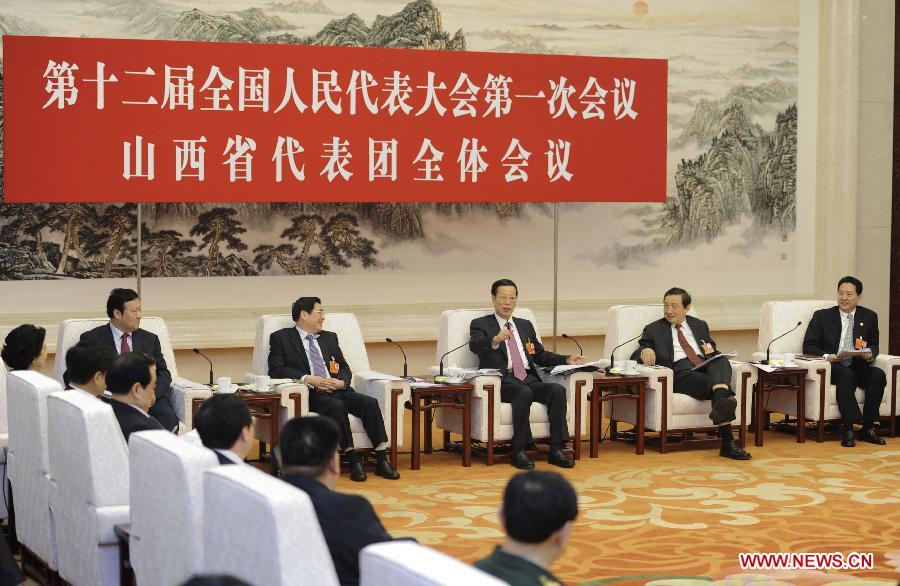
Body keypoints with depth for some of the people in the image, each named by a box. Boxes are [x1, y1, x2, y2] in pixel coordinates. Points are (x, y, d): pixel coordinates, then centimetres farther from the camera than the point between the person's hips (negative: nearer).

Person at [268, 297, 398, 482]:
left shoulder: (330, 337, 25)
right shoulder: (280, 338, 8)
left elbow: (344, 368, 21)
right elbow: (276, 370, -4)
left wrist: (341, 382, -5)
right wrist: (307, 379, -18)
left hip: (337, 390, 5)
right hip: (310, 395, -5)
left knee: (370, 402, -21)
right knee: (336, 406, -35)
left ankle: (382, 460, -23)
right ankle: (352, 459, -30)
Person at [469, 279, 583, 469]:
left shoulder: (525, 325, 27)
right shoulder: (480, 324, 9)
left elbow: (541, 356, 27)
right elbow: (474, 346, -12)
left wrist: (567, 360, 10)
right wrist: (495, 340, -34)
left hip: (529, 379, 5)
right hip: (503, 381, -5)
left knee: (557, 389, -25)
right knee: (524, 393, -37)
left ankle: (556, 450, -25)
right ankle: (519, 451, -30)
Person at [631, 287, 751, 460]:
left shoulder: (700, 326, 30)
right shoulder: (653, 330, 20)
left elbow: (714, 354, 31)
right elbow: (635, 357, 11)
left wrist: (711, 350, 4)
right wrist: (645, 351, -15)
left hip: (707, 367, 3)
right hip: (680, 372, -3)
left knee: (721, 361, -34)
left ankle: (722, 403, -64)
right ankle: (728, 441, -53)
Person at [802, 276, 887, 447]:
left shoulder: (869, 317, 15)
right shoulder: (822, 316, 8)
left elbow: (874, 345, 18)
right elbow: (808, 346, 3)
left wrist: (870, 353, -8)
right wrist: (826, 356, -18)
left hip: (858, 366, 3)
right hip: (832, 367, -3)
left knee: (878, 374, -27)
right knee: (846, 375, -36)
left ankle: (868, 428, -23)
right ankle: (848, 430, -38)